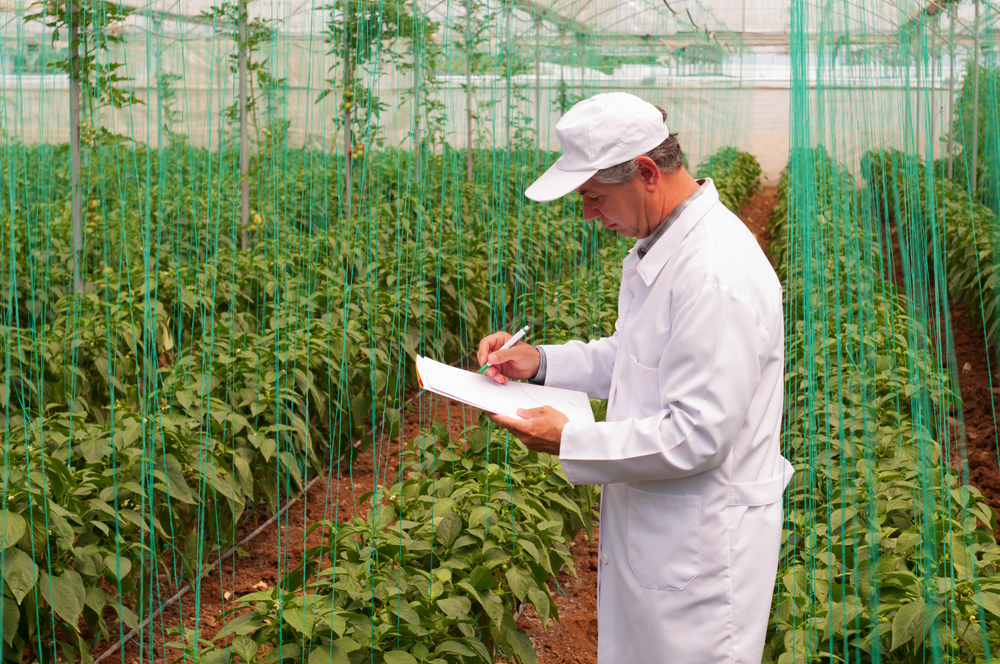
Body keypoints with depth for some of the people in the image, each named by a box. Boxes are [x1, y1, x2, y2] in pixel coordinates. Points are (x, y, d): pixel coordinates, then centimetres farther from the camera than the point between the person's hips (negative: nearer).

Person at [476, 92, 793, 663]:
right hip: (649, 525, 10)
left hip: (703, 543, -10)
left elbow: (697, 435, -27)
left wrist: (570, 441, -19)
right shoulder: (661, 243, 6)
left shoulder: (719, 277, -27)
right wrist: (540, 361, 7)